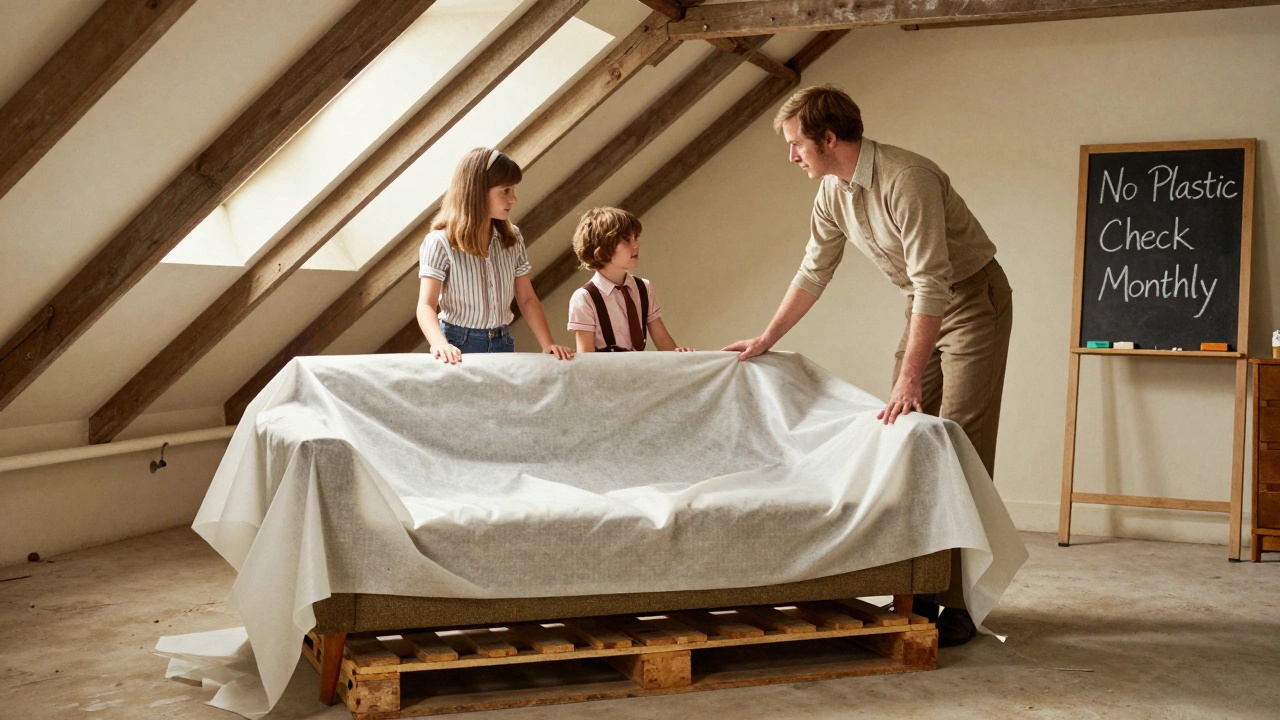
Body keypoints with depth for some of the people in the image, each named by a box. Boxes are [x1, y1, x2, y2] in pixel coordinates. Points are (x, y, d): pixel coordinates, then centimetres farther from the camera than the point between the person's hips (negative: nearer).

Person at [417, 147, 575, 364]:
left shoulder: (512, 239, 4)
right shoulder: (440, 242, -12)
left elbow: (527, 299, 5)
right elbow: (426, 306, -18)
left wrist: (548, 344, -8)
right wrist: (441, 344, -37)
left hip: (503, 344, 4)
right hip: (459, 345, -4)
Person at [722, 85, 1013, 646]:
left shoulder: (905, 179, -28)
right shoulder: (833, 193, -1)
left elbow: (933, 283, -31)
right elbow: (813, 274, 13)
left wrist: (910, 379, -34)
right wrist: (766, 340, 17)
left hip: (975, 300, -8)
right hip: (926, 306, 8)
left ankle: (959, 604, -9)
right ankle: (918, 591, 11)